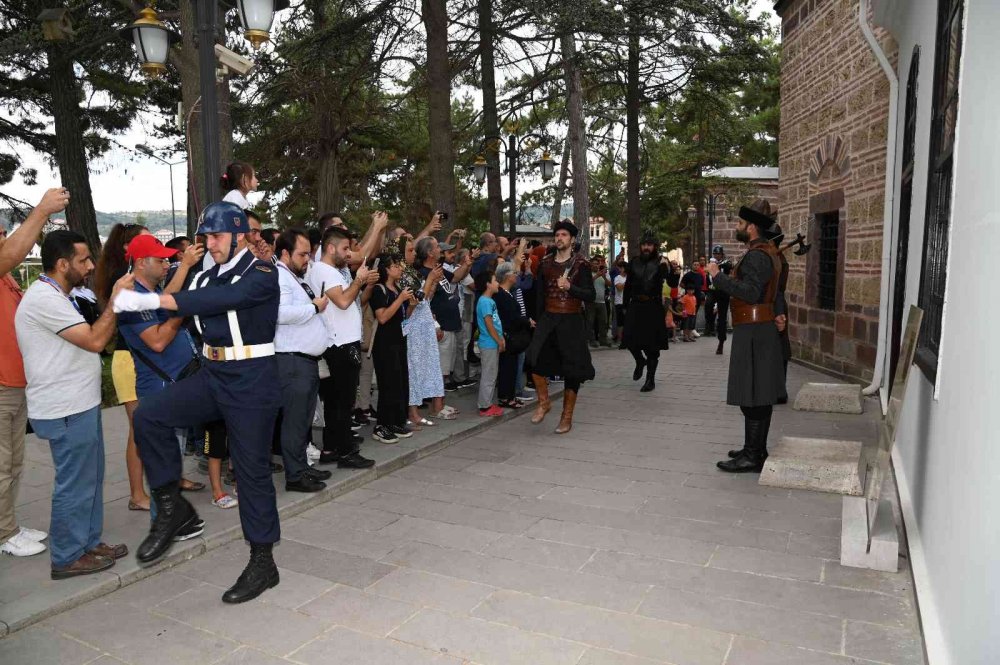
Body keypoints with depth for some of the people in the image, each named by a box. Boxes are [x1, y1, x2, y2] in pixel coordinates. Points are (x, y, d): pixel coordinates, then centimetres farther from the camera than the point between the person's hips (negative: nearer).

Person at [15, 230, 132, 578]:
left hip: (79, 404, 11)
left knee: (90, 477, 18)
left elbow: (90, 339, 17)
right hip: (66, 410, -10)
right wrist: (115, 300, -16)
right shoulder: (45, 298, -19)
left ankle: (88, 542, 31)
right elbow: (95, 341, -22)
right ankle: (67, 558, 15)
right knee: (75, 484, 1)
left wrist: (115, 302, 8)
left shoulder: (53, 296, 15)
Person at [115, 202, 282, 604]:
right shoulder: (208, 276, 13)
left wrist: (152, 300, -30)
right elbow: (187, 311, 16)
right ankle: (171, 506, 5)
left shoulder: (261, 274, -11)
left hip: (252, 381, -7)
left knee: (252, 469, 0)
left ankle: (263, 562, 14)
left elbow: (220, 300, -27)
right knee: (149, 416, -12)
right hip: (212, 375, 7)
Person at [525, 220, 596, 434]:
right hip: (548, 318, 3)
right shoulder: (545, 264, 9)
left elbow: (590, 295, -7)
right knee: (535, 358, -17)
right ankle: (543, 402, 6)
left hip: (571, 320, -3)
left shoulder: (581, 264, -2)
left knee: (571, 368, 2)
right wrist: (539, 319, 13)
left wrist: (570, 287, -22)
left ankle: (567, 417, 15)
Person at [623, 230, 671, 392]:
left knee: (651, 344, 1)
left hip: (653, 308, -3)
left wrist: (666, 270, -31)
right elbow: (628, 285, 14)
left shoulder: (661, 263, -2)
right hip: (635, 306, 3)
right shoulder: (634, 262, 8)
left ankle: (650, 379, 13)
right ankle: (640, 361, 30)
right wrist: (625, 305, 11)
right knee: (629, 338, -1)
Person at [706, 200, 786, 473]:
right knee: (761, 395, 15)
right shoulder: (767, 251, 17)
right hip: (763, 329, 11)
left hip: (753, 333, -11)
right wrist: (778, 315, 14)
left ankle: (752, 457, 0)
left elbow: (750, 292, -26)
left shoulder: (757, 255, -16)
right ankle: (756, 449, 25)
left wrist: (719, 276, -21)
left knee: (752, 397, -6)